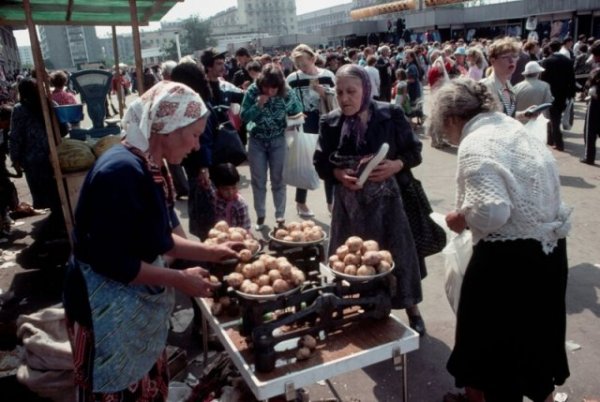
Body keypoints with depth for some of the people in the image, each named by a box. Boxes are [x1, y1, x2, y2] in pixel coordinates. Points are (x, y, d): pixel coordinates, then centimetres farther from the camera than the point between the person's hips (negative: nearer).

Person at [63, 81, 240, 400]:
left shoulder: (151, 167, 2)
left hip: (138, 307, 9)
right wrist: (179, 280, -19)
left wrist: (209, 251, 5)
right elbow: (111, 262, -27)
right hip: (108, 313, -9)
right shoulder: (122, 171, -27)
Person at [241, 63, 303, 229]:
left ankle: (280, 216, 18)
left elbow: (298, 111, -2)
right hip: (256, 141, 1)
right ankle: (260, 215, 22)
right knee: (258, 181, 8)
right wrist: (258, 105, -27)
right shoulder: (252, 91, -14)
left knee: (278, 180, 6)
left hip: (278, 141, 0)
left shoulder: (287, 92, -14)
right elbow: (244, 117, -14)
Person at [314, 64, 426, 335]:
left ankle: (412, 310, 29)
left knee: (397, 253, 6)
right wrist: (339, 174, -15)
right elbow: (320, 164, 4)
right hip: (349, 202, 2)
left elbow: (414, 151, 0)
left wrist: (396, 165, -19)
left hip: (386, 199, -1)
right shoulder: (331, 123, -2)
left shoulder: (390, 115, -7)